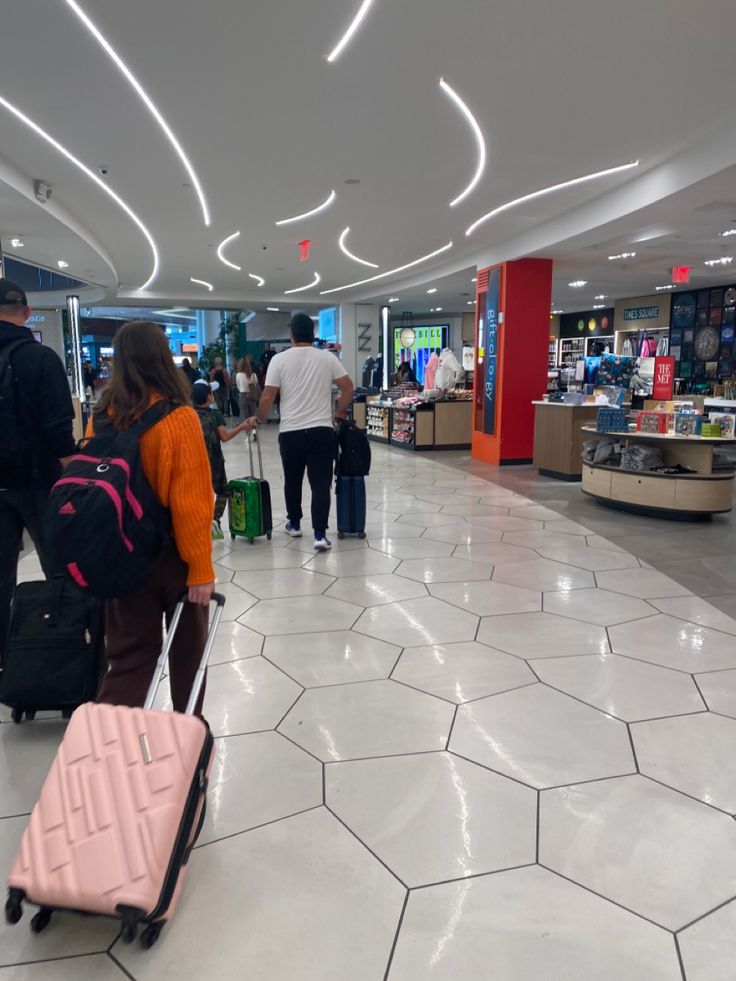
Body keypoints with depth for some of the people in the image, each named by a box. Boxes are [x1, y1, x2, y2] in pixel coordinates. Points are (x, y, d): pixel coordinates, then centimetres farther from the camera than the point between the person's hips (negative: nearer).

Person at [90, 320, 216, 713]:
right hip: (173, 554, -3)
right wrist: (201, 567, -12)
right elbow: (192, 502, -19)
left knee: (129, 655, 13)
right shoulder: (179, 418, -17)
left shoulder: (101, 417, -3)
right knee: (187, 650, 18)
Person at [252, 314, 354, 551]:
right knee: (320, 484, -1)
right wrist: (339, 411, 18)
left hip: (290, 432, 0)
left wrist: (260, 419, 13)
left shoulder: (280, 359, -3)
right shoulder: (328, 358, 1)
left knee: (292, 481, 18)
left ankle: (294, 524, 33)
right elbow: (348, 387, 2)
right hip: (322, 430, 0)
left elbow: (267, 397, -5)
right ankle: (320, 535, -8)